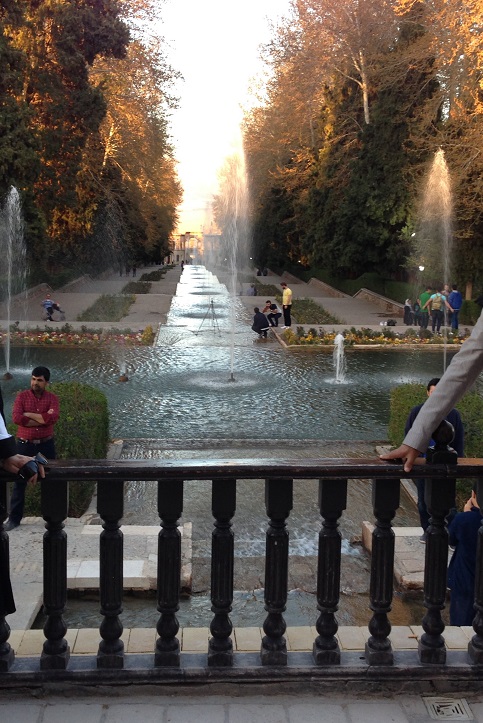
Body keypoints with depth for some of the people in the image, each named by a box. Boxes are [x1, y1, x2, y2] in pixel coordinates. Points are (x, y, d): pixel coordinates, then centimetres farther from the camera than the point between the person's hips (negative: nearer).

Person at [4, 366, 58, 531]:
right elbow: (16, 418, -16)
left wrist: (29, 414, -15)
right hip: (24, 444, 0)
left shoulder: (52, 398, 0)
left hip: (46, 445, 1)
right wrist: (43, 418, -15)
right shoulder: (21, 396, -1)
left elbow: (53, 418, -18)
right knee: (19, 481, 3)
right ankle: (14, 518, 12)